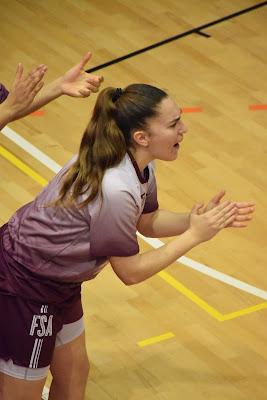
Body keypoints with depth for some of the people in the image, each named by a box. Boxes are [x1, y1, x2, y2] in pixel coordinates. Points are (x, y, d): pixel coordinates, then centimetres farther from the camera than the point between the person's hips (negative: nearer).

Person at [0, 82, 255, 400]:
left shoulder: (138, 164, -7)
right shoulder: (115, 190, -33)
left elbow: (148, 222, 11)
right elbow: (130, 272, -20)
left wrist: (196, 220, -6)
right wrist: (194, 236, -16)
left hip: (57, 278, 9)